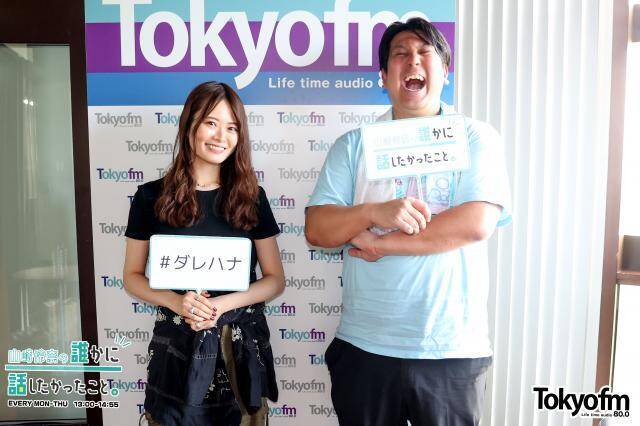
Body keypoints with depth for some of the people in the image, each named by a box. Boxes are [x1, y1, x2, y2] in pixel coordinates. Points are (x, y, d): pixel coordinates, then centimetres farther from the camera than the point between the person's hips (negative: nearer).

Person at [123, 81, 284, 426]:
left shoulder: (251, 198, -1)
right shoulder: (152, 197, -3)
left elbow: (275, 279, 0)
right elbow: (133, 277, 4)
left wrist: (222, 304, -16)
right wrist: (176, 302, -16)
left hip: (241, 343, 1)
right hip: (177, 343, 0)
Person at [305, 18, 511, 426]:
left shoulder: (476, 137, -1)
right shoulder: (354, 145, 4)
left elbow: (477, 223, -15)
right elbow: (317, 229, -4)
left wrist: (382, 243, -14)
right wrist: (374, 213, -22)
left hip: (452, 349, -1)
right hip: (364, 346, 2)